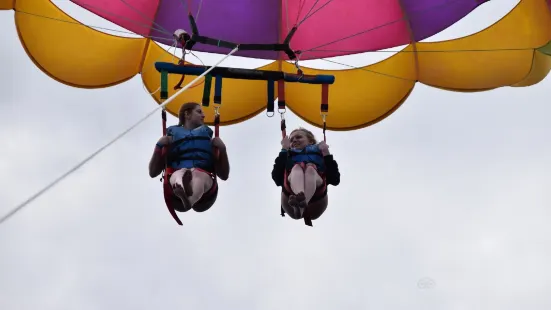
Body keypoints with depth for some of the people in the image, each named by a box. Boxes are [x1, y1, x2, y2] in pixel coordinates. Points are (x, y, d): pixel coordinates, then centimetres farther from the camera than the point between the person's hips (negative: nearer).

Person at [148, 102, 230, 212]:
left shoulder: (208, 139, 35)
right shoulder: (173, 135, 30)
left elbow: (224, 175, 25)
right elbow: (153, 172, 21)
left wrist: (222, 149, 13)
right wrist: (159, 146, 9)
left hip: (204, 182, 0)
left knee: (198, 176, -38)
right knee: (179, 174, -37)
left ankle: (187, 200, -72)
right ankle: (181, 187, -74)